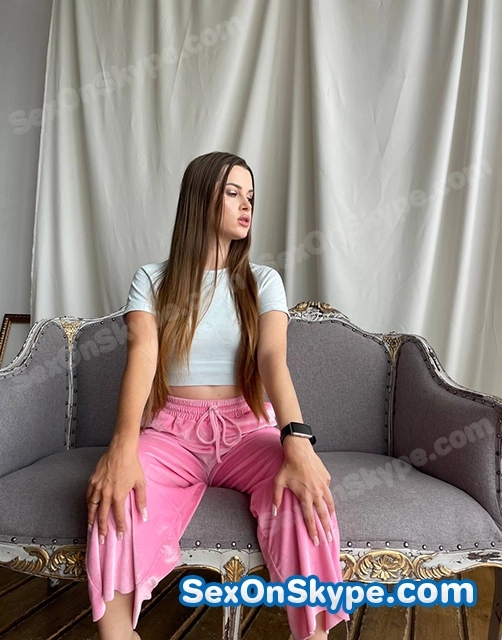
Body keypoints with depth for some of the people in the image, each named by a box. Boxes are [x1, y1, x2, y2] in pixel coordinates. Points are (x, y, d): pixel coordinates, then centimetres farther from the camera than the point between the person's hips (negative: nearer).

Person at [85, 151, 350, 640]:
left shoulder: (262, 281, 7)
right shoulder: (152, 279, 5)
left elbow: (272, 356, -11)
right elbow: (142, 354, -12)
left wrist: (296, 441, -30)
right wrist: (123, 446, -30)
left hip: (248, 429, 1)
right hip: (173, 430, 0)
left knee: (305, 491, -30)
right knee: (114, 492, -31)